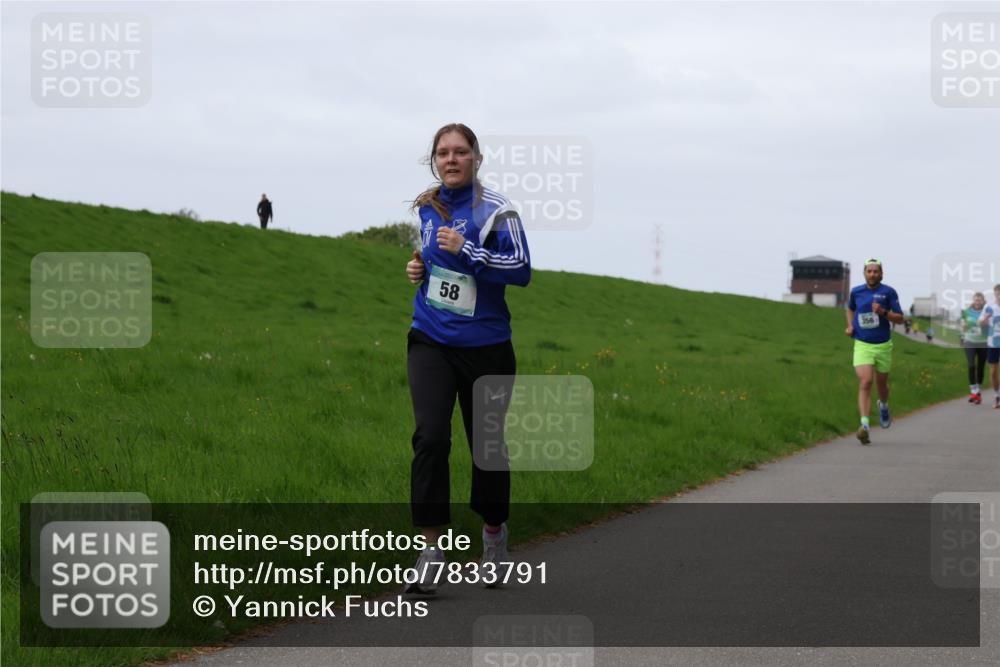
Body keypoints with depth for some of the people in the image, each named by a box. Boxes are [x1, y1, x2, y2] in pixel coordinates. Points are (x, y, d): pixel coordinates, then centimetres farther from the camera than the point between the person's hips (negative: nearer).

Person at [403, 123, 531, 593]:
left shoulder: (494, 210, -8)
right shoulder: (425, 207, 9)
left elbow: (521, 270, -15)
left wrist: (467, 250, -23)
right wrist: (417, 268, 7)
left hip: (484, 347, -3)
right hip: (430, 342, 3)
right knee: (430, 436, -13)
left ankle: (494, 533, 33)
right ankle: (431, 551, -11)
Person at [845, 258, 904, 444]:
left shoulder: (889, 292, -5)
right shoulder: (856, 291, 2)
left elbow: (900, 317, -3)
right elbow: (850, 308, 24)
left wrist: (884, 312, -20)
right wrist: (850, 326, 7)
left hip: (883, 345, 0)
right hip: (862, 345, 0)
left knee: (881, 383, 16)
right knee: (865, 383, -17)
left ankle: (884, 406, 52)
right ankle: (865, 426, -25)